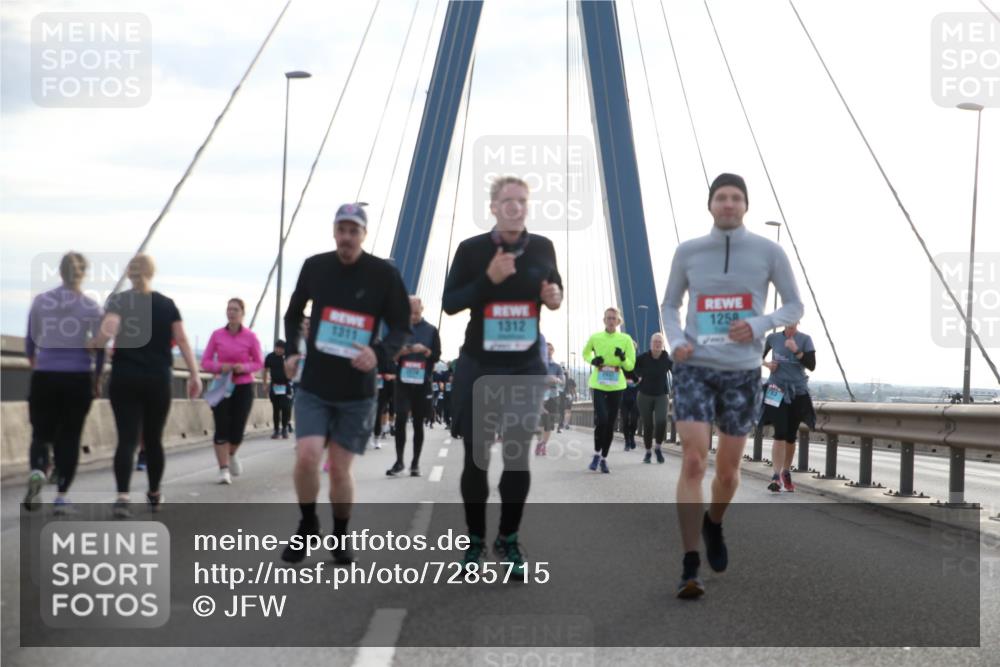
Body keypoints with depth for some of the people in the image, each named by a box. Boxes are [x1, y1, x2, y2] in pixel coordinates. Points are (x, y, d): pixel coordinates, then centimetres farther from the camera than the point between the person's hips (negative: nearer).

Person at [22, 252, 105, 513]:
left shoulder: (40, 301, 2)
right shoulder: (92, 307, -2)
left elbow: (30, 340, 11)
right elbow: (99, 347, -2)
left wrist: (33, 362, 31)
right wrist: (97, 379, 10)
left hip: (44, 378, 1)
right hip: (78, 379, -1)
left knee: (41, 433, 11)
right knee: (69, 437, 8)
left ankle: (37, 472, -20)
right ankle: (61, 497, 5)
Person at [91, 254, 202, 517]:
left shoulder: (118, 301, -1)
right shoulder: (167, 304, 5)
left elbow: (108, 330, -18)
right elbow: (182, 341, 1)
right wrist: (194, 375, 3)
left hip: (124, 379, -1)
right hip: (158, 381, 1)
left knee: (127, 439, -4)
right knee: (153, 439, 14)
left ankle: (123, 497, -20)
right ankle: (154, 494, 28)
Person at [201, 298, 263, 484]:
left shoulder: (250, 337, -4)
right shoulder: (217, 335, -2)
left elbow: (259, 363, 4)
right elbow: (205, 361, 2)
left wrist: (245, 367, -17)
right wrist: (220, 367, -18)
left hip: (244, 388, 0)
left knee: (237, 429, 1)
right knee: (221, 429, -8)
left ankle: (231, 455, 35)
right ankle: (224, 470, -1)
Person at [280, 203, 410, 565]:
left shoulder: (384, 274, -8)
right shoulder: (315, 267, 0)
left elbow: (401, 327, -2)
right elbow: (294, 312, 17)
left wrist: (380, 354, -21)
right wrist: (291, 351, 4)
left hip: (358, 391, -1)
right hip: (313, 386, 1)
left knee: (339, 469, 4)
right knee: (306, 457, -14)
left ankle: (340, 537, 26)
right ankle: (308, 524, 12)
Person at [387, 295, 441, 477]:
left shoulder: (431, 330, 6)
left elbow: (437, 355, 3)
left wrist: (425, 350, -16)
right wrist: (399, 353, -13)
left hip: (422, 383, 0)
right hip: (403, 381, 0)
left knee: (418, 423, 5)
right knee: (400, 419, -10)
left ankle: (415, 463, 12)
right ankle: (399, 461, -4)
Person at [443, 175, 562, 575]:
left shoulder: (542, 248, 0)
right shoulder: (471, 249, -7)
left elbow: (554, 289, 15)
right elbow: (449, 303, -7)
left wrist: (555, 297, -9)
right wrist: (488, 279, -21)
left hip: (526, 368, 2)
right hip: (478, 367, -1)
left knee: (518, 456, 4)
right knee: (476, 456, 3)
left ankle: (509, 541, 19)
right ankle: (475, 541, 18)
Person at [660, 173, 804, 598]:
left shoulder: (769, 252, 0)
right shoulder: (687, 252, 2)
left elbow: (794, 307, 7)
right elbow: (669, 306, 14)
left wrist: (759, 325, -13)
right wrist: (676, 341, -6)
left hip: (743, 373, 1)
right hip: (695, 370, -1)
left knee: (727, 470, 10)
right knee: (693, 462, -15)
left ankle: (714, 524, 43)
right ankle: (690, 567, -12)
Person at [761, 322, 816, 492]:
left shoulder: (805, 340, -2)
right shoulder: (773, 338, 0)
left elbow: (812, 365, -10)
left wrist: (796, 350, -22)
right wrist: (767, 364, -6)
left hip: (798, 391, 1)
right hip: (777, 390, -1)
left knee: (791, 435, 9)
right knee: (780, 433, -14)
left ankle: (786, 472, 30)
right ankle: (776, 476, -14)